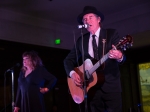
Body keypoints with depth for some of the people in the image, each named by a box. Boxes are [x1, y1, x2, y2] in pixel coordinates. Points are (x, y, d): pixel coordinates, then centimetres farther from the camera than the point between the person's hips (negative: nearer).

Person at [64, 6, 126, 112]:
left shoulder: (112, 33, 0)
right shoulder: (81, 40, 9)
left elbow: (121, 54, -10)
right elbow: (68, 59, 12)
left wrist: (119, 56, -34)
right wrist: (72, 73, -7)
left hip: (111, 85, -3)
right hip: (92, 86, 3)